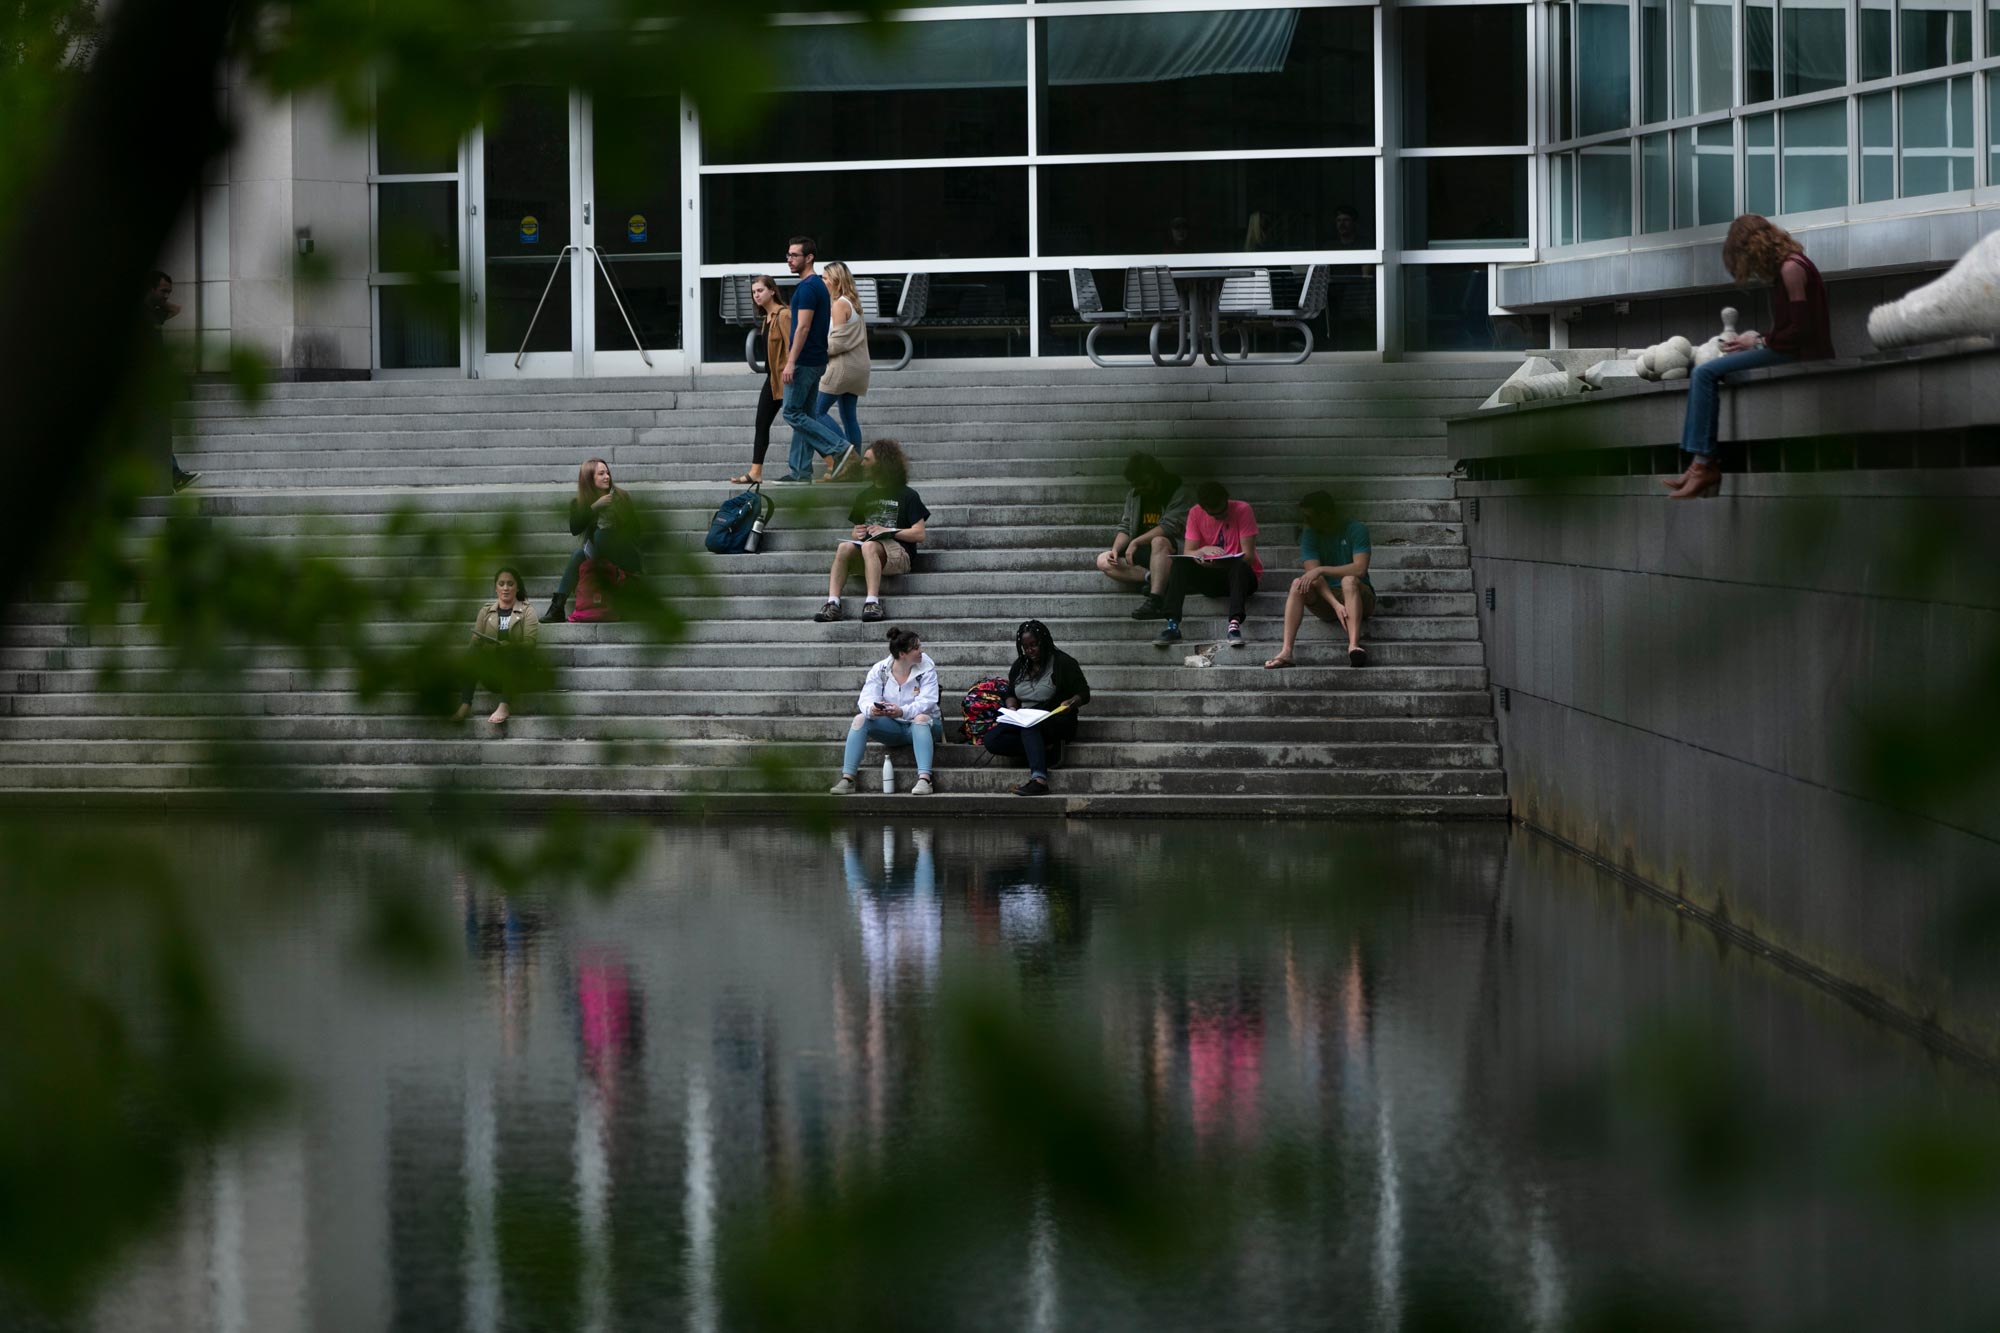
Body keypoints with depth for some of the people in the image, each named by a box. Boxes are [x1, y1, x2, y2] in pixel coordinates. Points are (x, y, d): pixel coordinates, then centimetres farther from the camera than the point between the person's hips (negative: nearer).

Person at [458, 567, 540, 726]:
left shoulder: (527, 611, 8)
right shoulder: (485, 611, 17)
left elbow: (529, 643, -8)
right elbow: (475, 642, 5)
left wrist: (505, 646, -27)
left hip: (517, 671, -2)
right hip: (491, 672, 2)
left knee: (508, 654, -33)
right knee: (474, 652, -27)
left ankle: (504, 706, -48)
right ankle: (465, 705, -40)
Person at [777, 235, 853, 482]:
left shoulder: (807, 288, -16)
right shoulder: (820, 285, 15)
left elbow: (803, 327, -22)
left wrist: (791, 362, -23)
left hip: (805, 361, -10)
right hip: (816, 360, 10)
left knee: (793, 414, -5)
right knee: (806, 415, 10)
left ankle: (839, 447, -10)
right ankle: (801, 471, 11)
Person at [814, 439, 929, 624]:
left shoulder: (907, 496, 5)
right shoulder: (865, 496, 23)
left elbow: (919, 534, -2)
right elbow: (856, 531, 26)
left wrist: (887, 531, -11)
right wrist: (856, 534, 1)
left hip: (898, 553, -5)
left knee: (869, 546, -37)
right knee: (844, 547, -28)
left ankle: (872, 602, -47)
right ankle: (832, 603, -41)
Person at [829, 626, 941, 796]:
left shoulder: (926, 669, -11)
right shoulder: (879, 670, -5)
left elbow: (927, 701, -24)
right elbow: (866, 699, -15)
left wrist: (902, 712, -42)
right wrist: (872, 709, -41)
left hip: (921, 725, -2)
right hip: (892, 727, 2)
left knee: (921, 718, -37)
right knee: (860, 719, -22)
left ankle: (924, 779, -51)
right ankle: (847, 779, -29)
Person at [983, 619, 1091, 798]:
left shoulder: (1063, 663, -2)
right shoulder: (1019, 666, 17)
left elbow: (1084, 694, -2)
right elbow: (1010, 694, 21)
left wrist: (1071, 703, -25)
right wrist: (1012, 708, -3)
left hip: (1057, 721, -6)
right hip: (1024, 721, 6)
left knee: (1029, 726, -41)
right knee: (991, 739, -22)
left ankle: (1039, 780, -55)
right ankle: (1049, 750, -24)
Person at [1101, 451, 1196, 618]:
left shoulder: (1180, 493, -6)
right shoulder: (1134, 495, 15)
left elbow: (1170, 527, -18)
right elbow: (1125, 528, 10)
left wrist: (1135, 542, -17)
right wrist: (1116, 549, -11)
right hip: (1142, 554, 6)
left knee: (1159, 541, -40)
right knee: (1103, 561, -14)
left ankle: (1155, 601, -48)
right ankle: (1152, 578, -27)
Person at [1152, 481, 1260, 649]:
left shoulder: (1242, 510, -11)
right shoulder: (1195, 514, -2)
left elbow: (1248, 556, -15)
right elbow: (1188, 553, -6)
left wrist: (1224, 563, -34)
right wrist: (1203, 550, -29)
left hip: (1239, 577, -3)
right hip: (1210, 577, 3)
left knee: (1238, 566, -37)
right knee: (1180, 564, -25)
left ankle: (1235, 623, -50)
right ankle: (1172, 626, -34)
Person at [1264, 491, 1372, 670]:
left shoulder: (1355, 529, -7)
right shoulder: (1309, 534, 1)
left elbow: (1360, 568, -21)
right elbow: (1313, 574, -13)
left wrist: (1321, 570, -26)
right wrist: (1336, 604, -28)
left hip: (1358, 595, -3)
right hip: (1325, 597, 3)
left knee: (1349, 580, -36)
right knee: (1298, 584, -25)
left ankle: (1354, 646, -56)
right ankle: (1285, 652, -40)